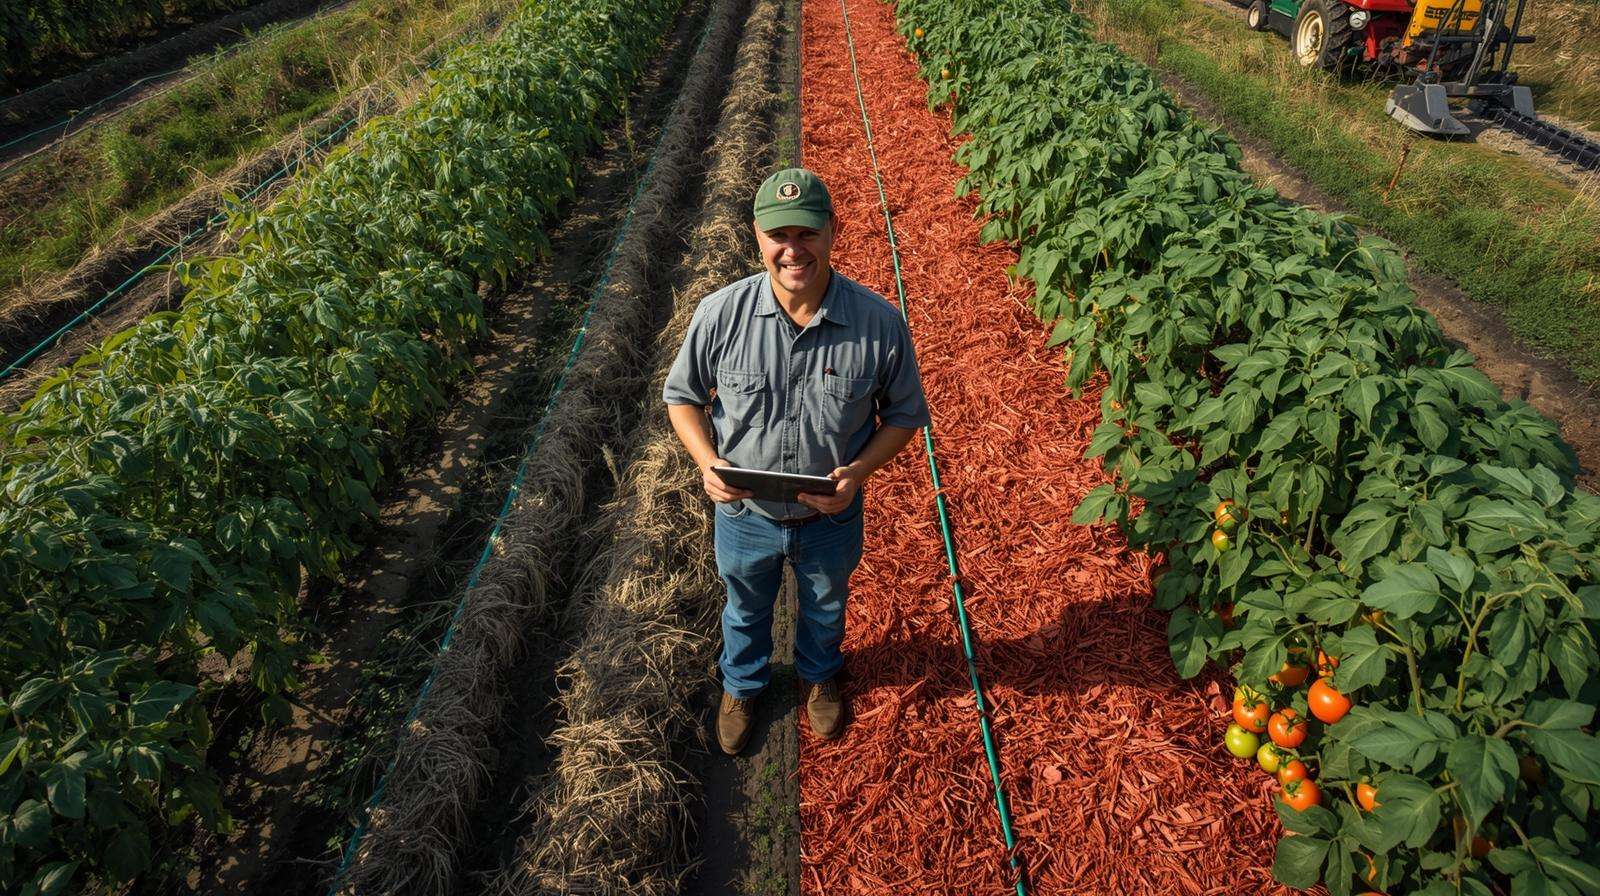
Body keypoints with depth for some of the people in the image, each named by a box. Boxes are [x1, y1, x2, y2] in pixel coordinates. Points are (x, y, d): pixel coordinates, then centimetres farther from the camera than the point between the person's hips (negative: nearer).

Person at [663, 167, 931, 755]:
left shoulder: (881, 323, -23)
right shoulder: (721, 314, -21)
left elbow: (904, 413, -8)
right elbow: (682, 395, -5)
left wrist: (858, 471, -25)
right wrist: (707, 460, -23)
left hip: (832, 520, 0)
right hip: (744, 514, 0)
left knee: (825, 608, 31)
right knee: (746, 609, 29)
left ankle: (818, 676, 66)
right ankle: (742, 685, 63)